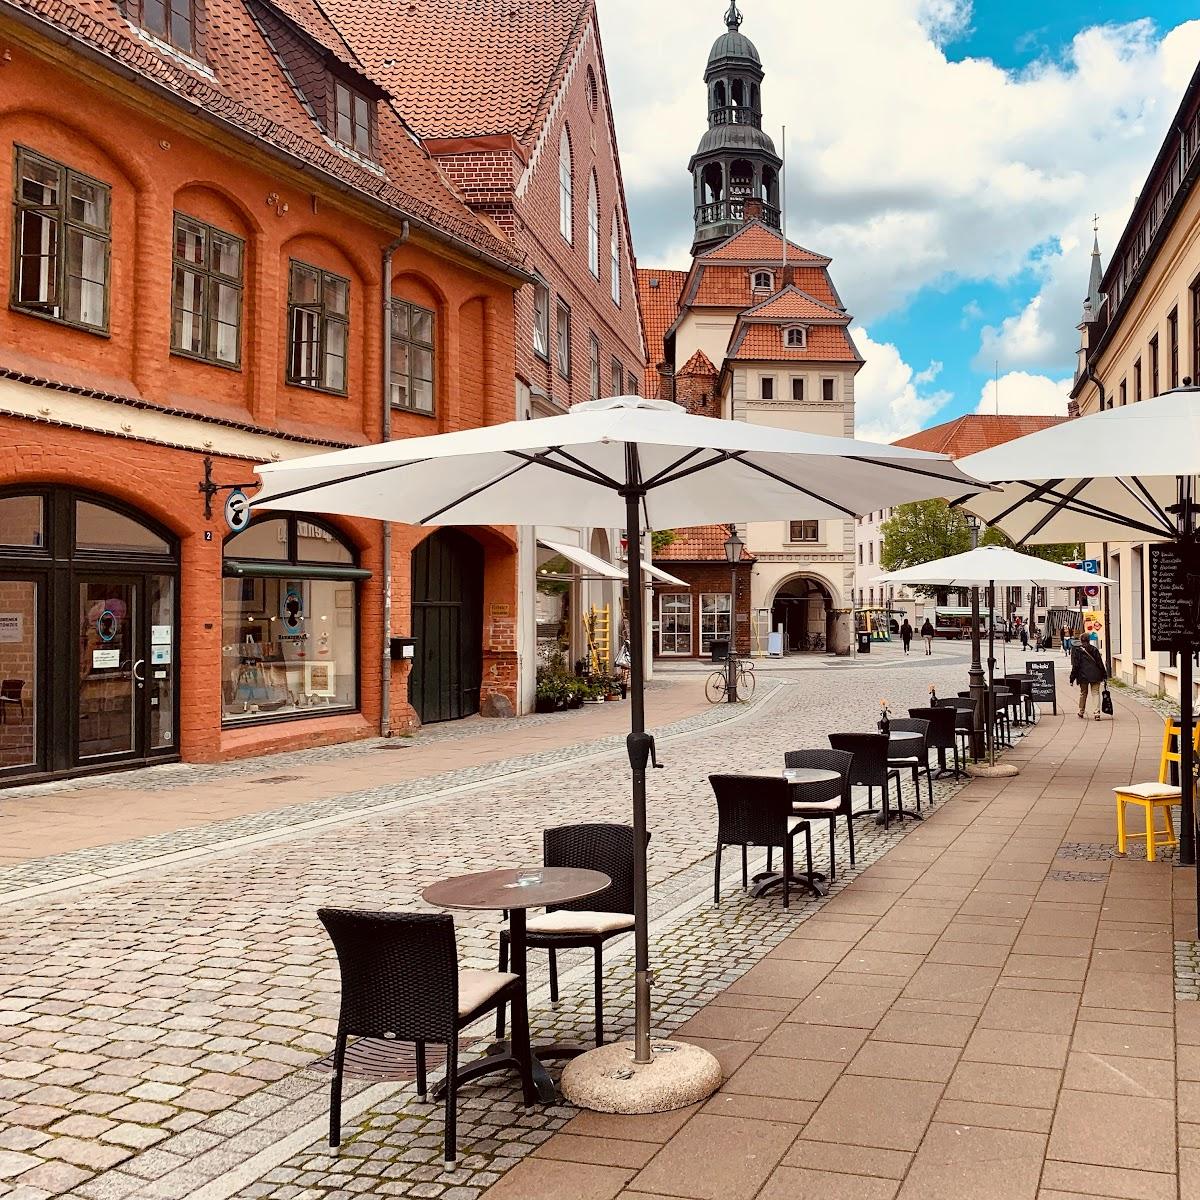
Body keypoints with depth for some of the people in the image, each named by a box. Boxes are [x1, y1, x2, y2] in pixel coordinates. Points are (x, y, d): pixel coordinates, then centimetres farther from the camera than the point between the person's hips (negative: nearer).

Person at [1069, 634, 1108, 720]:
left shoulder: (1077, 650, -1)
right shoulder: (1094, 649, 6)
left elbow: (1075, 665, -4)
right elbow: (1100, 663, 5)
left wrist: (1072, 678, 0)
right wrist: (1104, 675, 11)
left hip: (1083, 676, -1)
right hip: (1095, 675, 1)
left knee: (1083, 694, 12)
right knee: (1095, 693, 1)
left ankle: (1081, 713, 22)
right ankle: (1097, 712, -11)